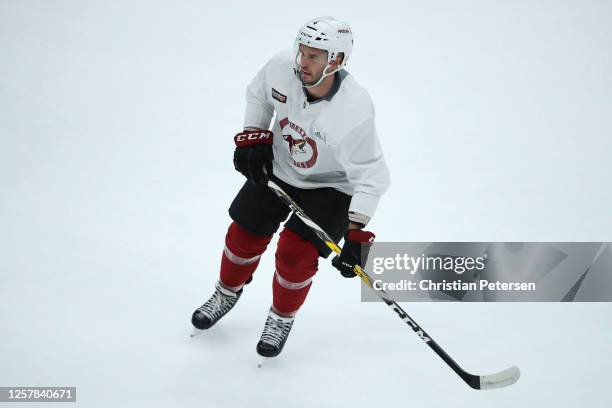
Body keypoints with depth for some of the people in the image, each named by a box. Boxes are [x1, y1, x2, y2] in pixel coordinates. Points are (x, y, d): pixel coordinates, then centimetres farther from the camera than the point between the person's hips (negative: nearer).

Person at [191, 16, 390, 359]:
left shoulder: (354, 112, -37)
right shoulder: (282, 68, -23)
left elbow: (371, 178, -32)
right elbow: (258, 94, 2)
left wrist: (356, 235, -36)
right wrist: (253, 138, -4)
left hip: (331, 186, -4)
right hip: (277, 168, 5)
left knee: (296, 252, -13)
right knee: (245, 235, 9)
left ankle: (282, 318, 17)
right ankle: (228, 293, 39)